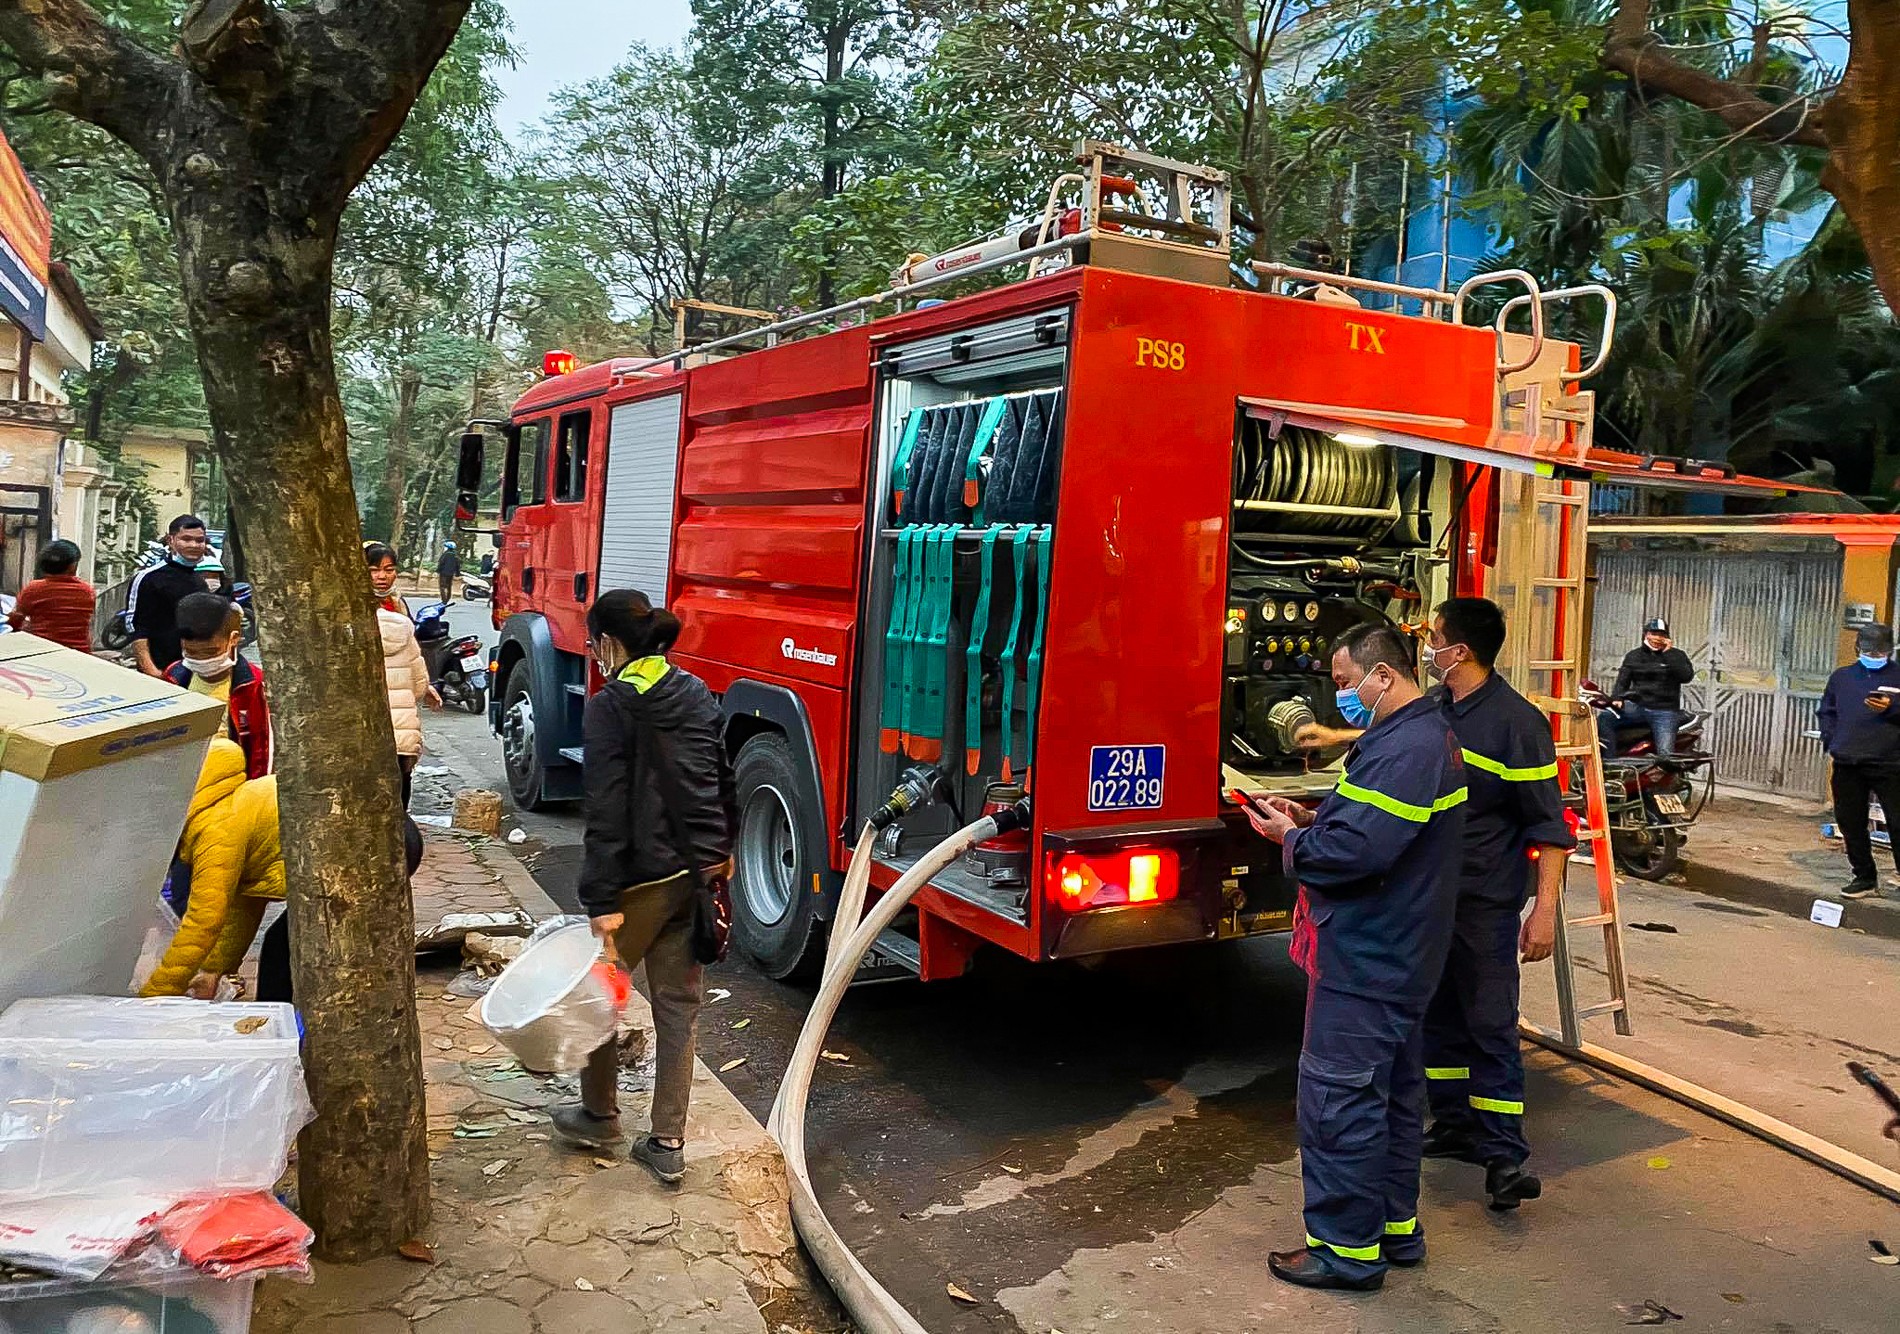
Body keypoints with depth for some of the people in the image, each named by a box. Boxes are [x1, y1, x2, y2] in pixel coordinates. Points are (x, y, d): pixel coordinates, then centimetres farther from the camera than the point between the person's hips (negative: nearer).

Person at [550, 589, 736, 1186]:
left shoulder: (610, 707, -13)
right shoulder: (697, 693, 8)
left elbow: (607, 812, -18)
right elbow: (723, 776, 16)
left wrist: (603, 901, -17)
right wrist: (722, 847, 29)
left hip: (643, 878, -6)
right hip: (699, 872, 7)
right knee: (678, 1006, 12)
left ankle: (600, 1114, 33)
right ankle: (668, 1143, 17)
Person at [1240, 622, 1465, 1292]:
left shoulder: (1405, 749, -23)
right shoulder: (1426, 735, 12)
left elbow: (1357, 851, -29)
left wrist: (1290, 840, -12)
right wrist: (1309, 818, 6)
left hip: (1365, 960, -11)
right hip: (1401, 954, 11)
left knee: (1338, 1099, -1)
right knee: (1394, 1092, 19)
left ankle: (1347, 1248, 9)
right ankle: (1395, 1227, 32)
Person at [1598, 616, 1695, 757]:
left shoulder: (1677, 655, 9)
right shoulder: (1633, 656, 16)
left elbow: (1687, 676, -8)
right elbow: (1622, 680, 9)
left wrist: (1668, 653, -10)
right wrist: (1617, 698, -12)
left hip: (1665, 711, -2)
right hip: (1636, 706, 2)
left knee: (1665, 753, -21)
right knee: (1603, 718, -24)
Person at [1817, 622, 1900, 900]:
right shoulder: (1841, 676, 13)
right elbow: (1826, 712, 19)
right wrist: (1830, 742, 7)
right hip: (1847, 763, 4)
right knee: (1850, 823, 10)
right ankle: (1865, 878, 22)